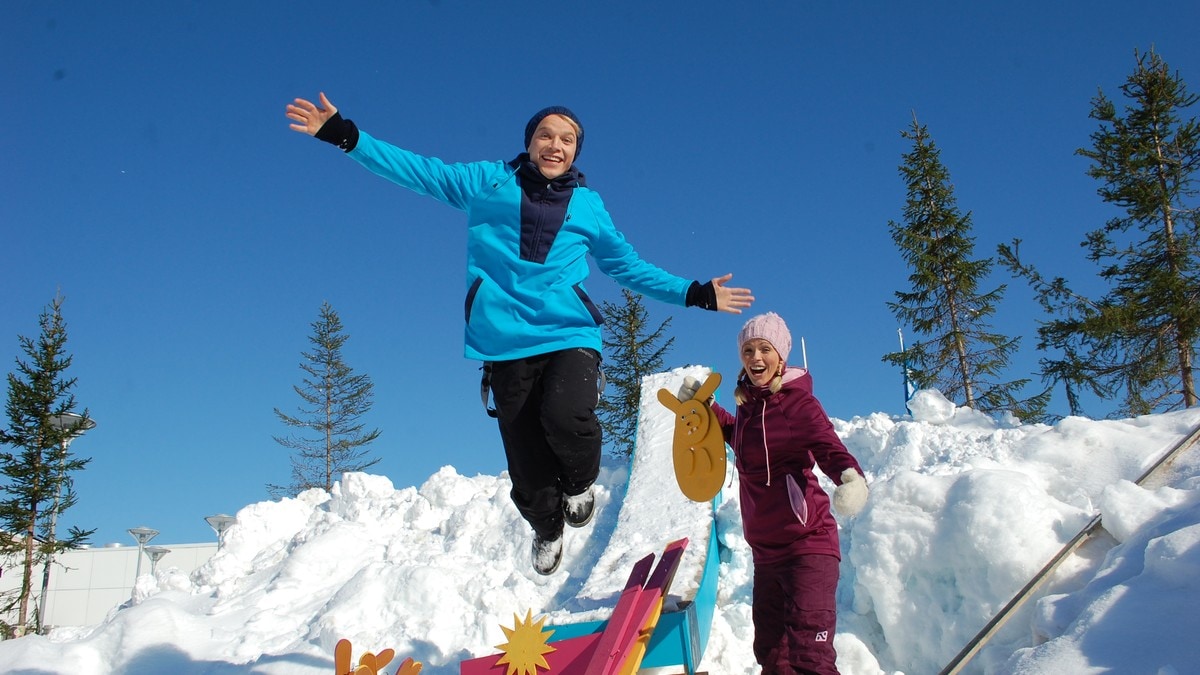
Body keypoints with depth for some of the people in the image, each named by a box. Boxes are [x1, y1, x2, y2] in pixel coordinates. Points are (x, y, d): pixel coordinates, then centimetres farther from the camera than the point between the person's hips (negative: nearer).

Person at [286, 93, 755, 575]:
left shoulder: (588, 205, 13)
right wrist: (343, 135, -1)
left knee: (565, 416, -31)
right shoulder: (487, 182, 8)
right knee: (528, 471, 2)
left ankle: (579, 485, 5)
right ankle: (547, 528, 36)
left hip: (570, 334, 0)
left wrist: (694, 294, 12)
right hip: (506, 343, 0)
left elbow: (628, 267, 18)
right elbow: (418, 170, 7)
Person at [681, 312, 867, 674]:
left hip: (807, 543, -8)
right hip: (765, 550, 8)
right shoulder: (749, 403, 10)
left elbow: (830, 448, -23)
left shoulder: (798, 402, -10)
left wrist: (851, 477, -44)